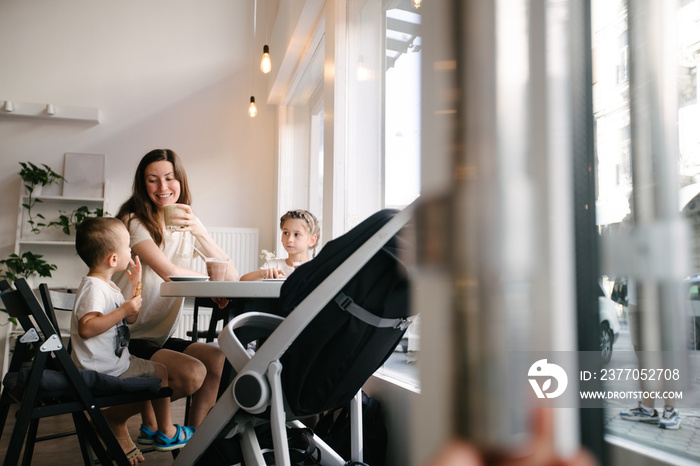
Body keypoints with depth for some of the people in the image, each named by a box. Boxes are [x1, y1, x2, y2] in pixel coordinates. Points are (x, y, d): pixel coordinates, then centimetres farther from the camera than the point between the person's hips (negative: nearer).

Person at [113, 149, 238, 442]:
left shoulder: (188, 226, 6)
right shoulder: (134, 221, -11)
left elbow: (231, 277, -7)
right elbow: (170, 273, -24)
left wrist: (200, 232, -20)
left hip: (161, 338, 6)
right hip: (127, 340, -6)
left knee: (219, 359, -13)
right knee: (192, 373, -24)